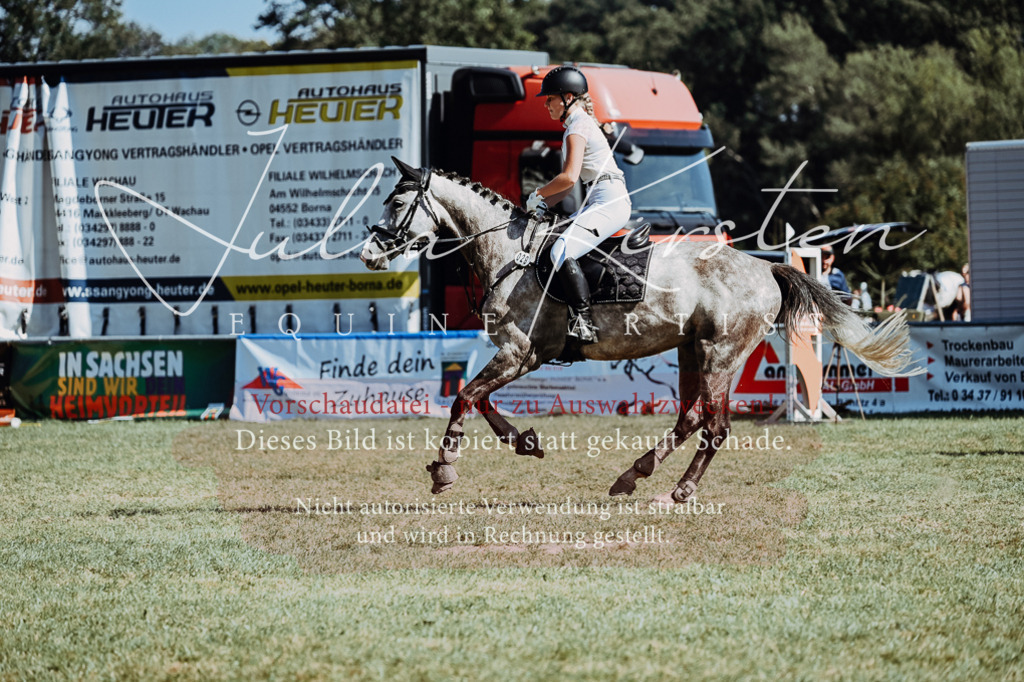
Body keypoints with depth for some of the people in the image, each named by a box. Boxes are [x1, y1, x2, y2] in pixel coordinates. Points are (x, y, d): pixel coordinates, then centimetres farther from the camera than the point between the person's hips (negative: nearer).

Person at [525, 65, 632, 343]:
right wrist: (544, 203, 9)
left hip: (609, 202, -11)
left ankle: (584, 324, -30)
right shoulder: (578, 125, 21)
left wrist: (538, 194, -7)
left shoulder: (577, 127, -10)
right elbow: (570, 182, 22)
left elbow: (569, 177, -21)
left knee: (561, 252, -25)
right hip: (599, 202, 11)